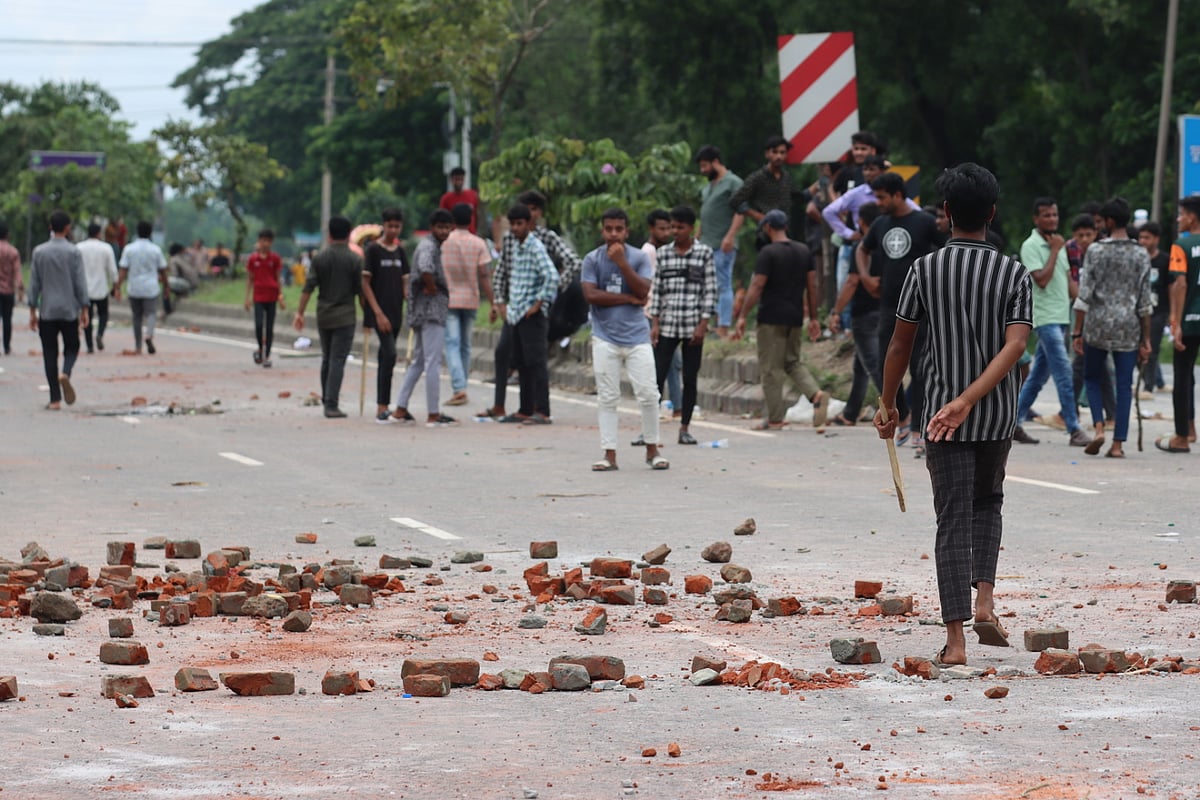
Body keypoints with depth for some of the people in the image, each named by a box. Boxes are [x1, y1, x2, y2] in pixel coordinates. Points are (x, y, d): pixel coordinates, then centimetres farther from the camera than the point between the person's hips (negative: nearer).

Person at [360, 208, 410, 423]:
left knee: (385, 359, 10)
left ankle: (381, 408, 14)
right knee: (389, 355, -17)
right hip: (379, 312, -6)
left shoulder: (400, 251, 12)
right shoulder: (373, 250, -5)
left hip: (395, 313, 6)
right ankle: (382, 408, -18)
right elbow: (365, 283, -8)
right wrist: (378, 313, -15)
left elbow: (404, 283, 14)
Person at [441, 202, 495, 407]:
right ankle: (461, 387, 21)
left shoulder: (443, 242, -3)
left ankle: (459, 389, -21)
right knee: (465, 345, 15)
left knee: (452, 344, -6)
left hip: (448, 299, -2)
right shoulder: (479, 244, -2)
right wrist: (492, 302, -3)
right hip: (471, 299, 2)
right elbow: (484, 275, -6)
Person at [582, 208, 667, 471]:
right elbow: (591, 295, -9)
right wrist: (627, 298, -9)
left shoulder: (638, 258, 2)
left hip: (636, 336, 0)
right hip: (605, 338, 0)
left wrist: (622, 262, -16)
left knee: (648, 394, -3)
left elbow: (643, 291, -10)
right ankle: (609, 455, 4)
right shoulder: (592, 259, 1)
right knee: (607, 398, 0)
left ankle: (652, 451, 10)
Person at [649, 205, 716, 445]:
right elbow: (656, 290, 9)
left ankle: (684, 429, 10)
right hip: (667, 326, 2)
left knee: (690, 378, 3)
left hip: (693, 326, -2)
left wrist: (703, 325, -8)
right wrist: (654, 323, 2)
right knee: (657, 377, -5)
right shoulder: (663, 253, 8)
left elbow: (710, 290, -1)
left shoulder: (704, 253, 1)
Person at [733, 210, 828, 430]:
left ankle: (775, 419, 2)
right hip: (796, 317, 6)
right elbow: (812, 285, 11)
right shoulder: (804, 251, 8)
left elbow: (757, 287, -15)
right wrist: (813, 317, 17)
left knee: (771, 368, 0)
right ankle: (816, 394, -7)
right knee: (793, 362, 18)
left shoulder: (768, 253, -12)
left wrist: (742, 317, -12)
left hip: (772, 318, -6)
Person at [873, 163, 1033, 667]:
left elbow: (900, 345, 0)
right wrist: (968, 401, -20)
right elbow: (1015, 345, -15)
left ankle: (955, 638, -8)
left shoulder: (926, 270, -4)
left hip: (942, 417, -2)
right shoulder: (1013, 273, -1)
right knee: (988, 501, 25)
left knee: (953, 521, -1)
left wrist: (888, 405, 13)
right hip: (998, 416, 2)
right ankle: (985, 600, 9)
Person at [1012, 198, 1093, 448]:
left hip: (1061, 317, 8)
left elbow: (1067, 278, 20)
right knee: (1064, 373, -13)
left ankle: (1014, 424, 17)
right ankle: (1074, 430, -15)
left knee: (1039, 374, 11)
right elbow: (1042, 279, -19)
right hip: (1045, 317, -8)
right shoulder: (1031, 246, -9)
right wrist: (1055, 251, -13)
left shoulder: (1058, 243, 16)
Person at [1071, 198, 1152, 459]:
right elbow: (1145, 302, 2)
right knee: (1124, 386, 6)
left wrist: (1077, 332, 0)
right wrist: (1146, 340, 9)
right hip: (1128, 330, 1)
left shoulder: (1096, 251, -5)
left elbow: (1084, 295, -6)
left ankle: (1099, 428, -4)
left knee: (1092, 378, 16)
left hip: (1097, 328, -1)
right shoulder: (1141, 255, 2)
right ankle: (1118, 443, 3)